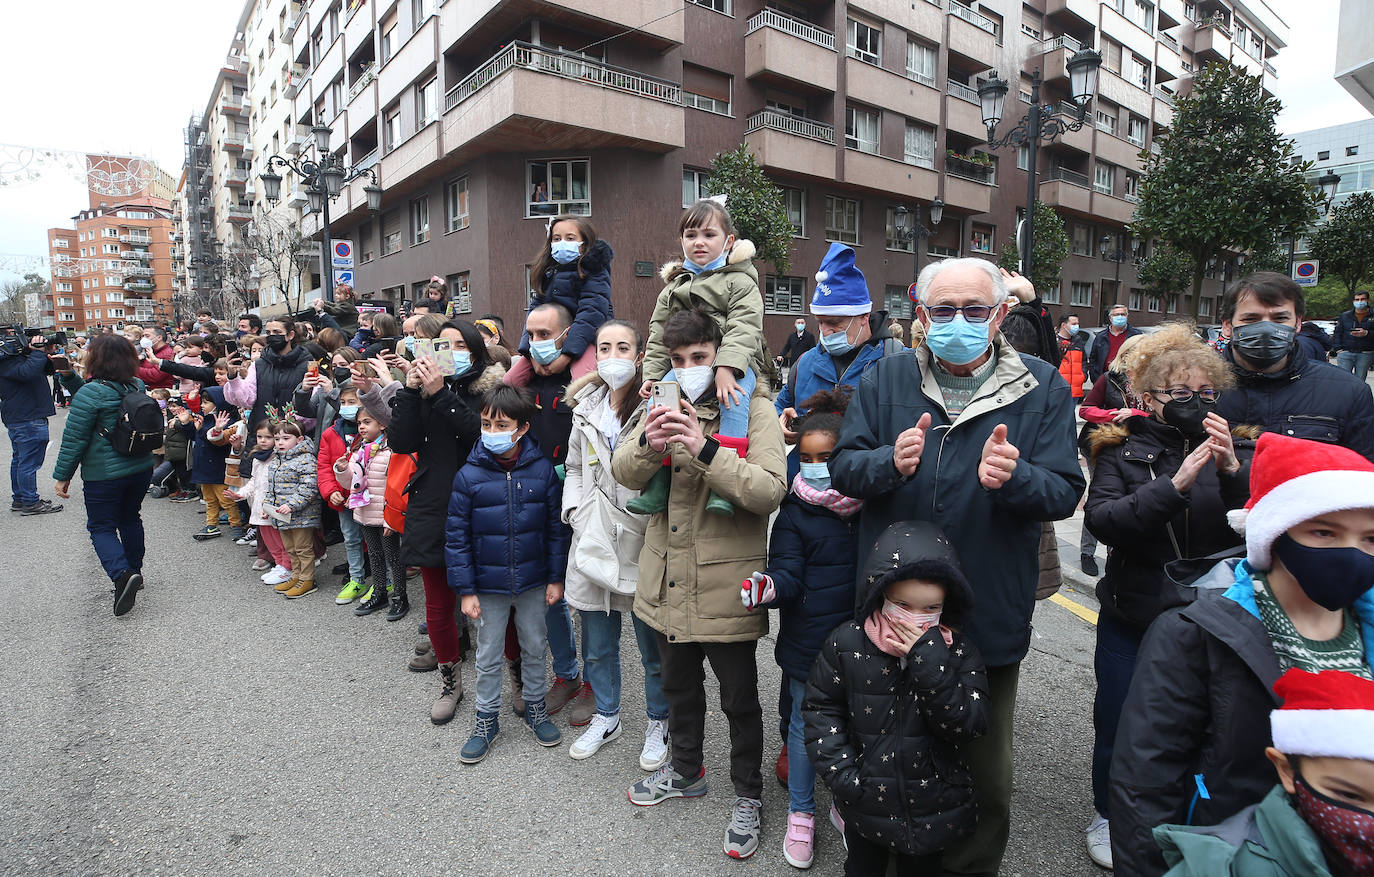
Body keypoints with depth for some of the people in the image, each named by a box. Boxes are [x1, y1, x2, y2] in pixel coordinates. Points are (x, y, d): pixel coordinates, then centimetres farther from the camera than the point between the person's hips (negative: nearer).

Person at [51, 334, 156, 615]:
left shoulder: (90, 393, -18)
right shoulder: (138, 387, 0)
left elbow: (74, 439, -15)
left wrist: (62, 475, -4)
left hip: (104, 474, -6)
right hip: (141, 468, 6)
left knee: (101, 527, 5)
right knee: (130, 519, 20)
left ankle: (121, 573, -15)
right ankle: (134, 571, 30)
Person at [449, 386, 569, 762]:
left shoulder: (542, 469, -10)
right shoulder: (469, 475, -12)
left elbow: (556, 527, -2)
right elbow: (456, 537, -7)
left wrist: (556, 577, -1)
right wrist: (466, 590, -8)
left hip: (533, 583, 1)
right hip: (488, 585, -1)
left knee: (534, 648, 18)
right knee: (489, 656, 14)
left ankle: (535, 707, 38)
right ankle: (487, 719, 32)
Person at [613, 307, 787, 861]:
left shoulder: (754, 409, -9)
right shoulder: (667, 404, 7)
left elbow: (770, 490, -22)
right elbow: (624, 474, -2)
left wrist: (705, 450, -32)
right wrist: (649, 444, -24)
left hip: (725, 585, -5)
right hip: (667, 581, 5)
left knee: (739, 698, 11)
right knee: (679, 686, 24)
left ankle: (747, 796, 34)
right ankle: (686, 771, 47)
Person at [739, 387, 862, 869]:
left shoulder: (872, 503, -2)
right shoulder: (795, 511, -6)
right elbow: (788, 573, -12)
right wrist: (767, 587, -32)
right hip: (808, 641, -1)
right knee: (805, 724, 11)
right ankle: (801, 813, 33)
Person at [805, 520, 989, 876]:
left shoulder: (958, 650, -13)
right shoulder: (847, 643, -16)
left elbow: (972, 722, -21)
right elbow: (821, 708, -7)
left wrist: (927, 657, -31)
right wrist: (841, 772, -16)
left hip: (935, 808, 1)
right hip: (867, 803, 0)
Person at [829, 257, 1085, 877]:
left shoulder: (1043, 388, -3)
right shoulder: (886, 378, 0)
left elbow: (1065, 492, -8)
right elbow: (843, 469, -5)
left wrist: (1014, 477, -29)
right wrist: (890, 461, -26)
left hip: (989, 617, -1)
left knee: (986, 773, 17)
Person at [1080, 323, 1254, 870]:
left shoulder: (1235, 449, -1)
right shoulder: (1122, 449, -6)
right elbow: (1102, 519, -21)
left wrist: (1231, 472, -27)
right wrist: (1174, 485, -32)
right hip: (1131, 620, -1)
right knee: (1118, 725, 12)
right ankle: (1108, 815, 37)